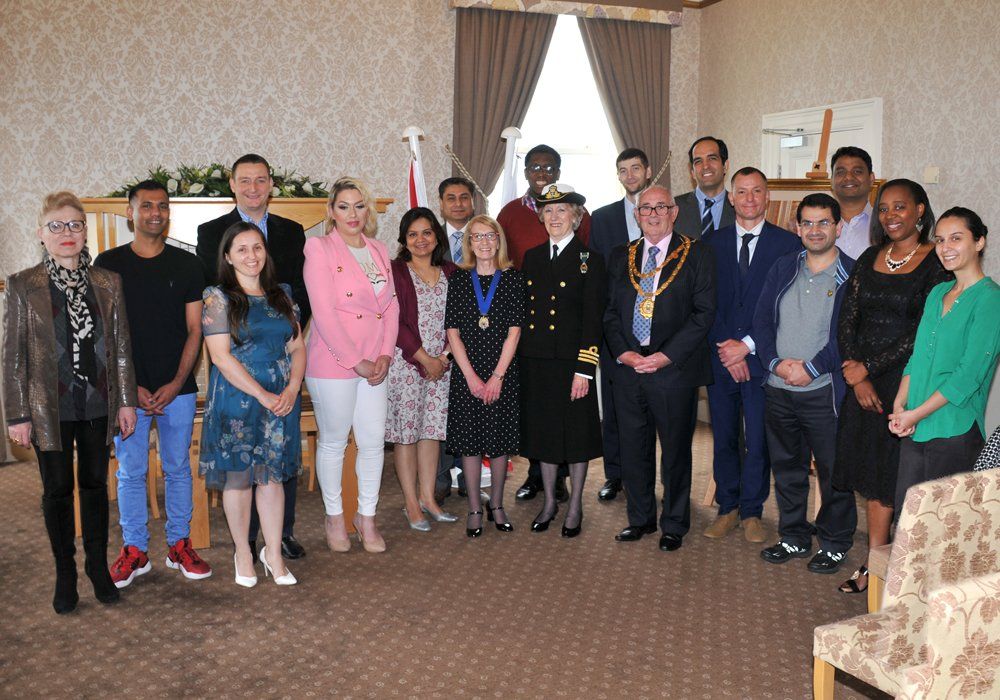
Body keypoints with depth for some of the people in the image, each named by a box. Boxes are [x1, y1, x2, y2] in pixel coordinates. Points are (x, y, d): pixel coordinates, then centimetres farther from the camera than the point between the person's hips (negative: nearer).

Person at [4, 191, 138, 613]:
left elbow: (121, 346, 5)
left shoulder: (107, 283, 3)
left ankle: (98, 566, 27)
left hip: (99, 405, 2)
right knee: (57, 491, 8)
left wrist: (126, 401, 3)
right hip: (50, 408, -2)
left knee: (95, 485, 12)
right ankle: (65, 573, 23)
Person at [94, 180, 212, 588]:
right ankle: (134, 550, 19)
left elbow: (194, 330, 3)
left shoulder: (186, 265, 4)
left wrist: (176, 383, -8)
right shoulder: (108, 264, 2)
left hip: (177, 389, 1)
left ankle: (180, 545, 21)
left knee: (178, 469, 9)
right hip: (127, 390, -1)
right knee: (131, 472, 6)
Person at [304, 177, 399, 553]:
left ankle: (367, 517, 24)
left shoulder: (378, 250, 11)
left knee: (374, 441, 8)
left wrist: (385, 355, -3)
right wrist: (356, 362, -15)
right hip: (333, 363, -5)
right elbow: (324, 313, -14)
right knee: (333, 442, 7)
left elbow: (391, 306, 10)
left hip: (374, 364, 5)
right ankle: (335, 517, 25)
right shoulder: (319, 249, -7)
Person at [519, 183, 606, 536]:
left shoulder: (590, 260, -4)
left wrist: (584, 369, -14)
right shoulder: (532, 257, 10)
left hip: (572, 360, -4)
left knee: (576, 432, 6)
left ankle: (575, 507, 21)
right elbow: (523, 311, 11)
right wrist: (520, 358, 5)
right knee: (542, 429, 13)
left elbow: (593, 319, -9)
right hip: (535, 361, 5)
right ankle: (549, 502, 28)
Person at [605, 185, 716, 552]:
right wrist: (623, 352, -5)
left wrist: (666, 356, -14)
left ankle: (674, 524, 23)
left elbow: (704, 313, -6)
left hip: (674, 369, -3)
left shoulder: (698, 256, 0)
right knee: (632, 448, 11)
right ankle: (641, 518, 28)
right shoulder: (621, 257, 12)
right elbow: (610, 312, 12)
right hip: (628, 367, 4)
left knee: (675, 451, 7)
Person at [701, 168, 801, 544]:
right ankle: (728, 508, 23)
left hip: (762, 359, -2)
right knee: (724, 438, 9)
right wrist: (726, 346, -7)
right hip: (720, 357, 2)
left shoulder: (788, 244, 0)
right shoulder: (712, 242, 8)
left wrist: (747, 345, -11)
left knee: (758, 441, 4)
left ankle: (752, 512, 19)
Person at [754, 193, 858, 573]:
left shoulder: (853, 274, -6)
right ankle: (793, 537, 31)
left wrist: (811, 368, -16)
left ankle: (835, 544, 23)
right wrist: (775, 362, -9)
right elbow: (762, 319, 5)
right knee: (786, 467, 16)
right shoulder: (782, 267, 9)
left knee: (833, 471, 5)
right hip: (778, 389, 5)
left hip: (824, 391, -5)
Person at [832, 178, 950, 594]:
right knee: (872, 471, 9)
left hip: (908, 381, -5)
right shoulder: (870, 259, 9)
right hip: (864, 380, 5)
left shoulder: (936, 264, -7)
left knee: (897, 473, 0)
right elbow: (847, 321, 5)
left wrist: (868, 367, -12)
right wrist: (857, 377, -5)